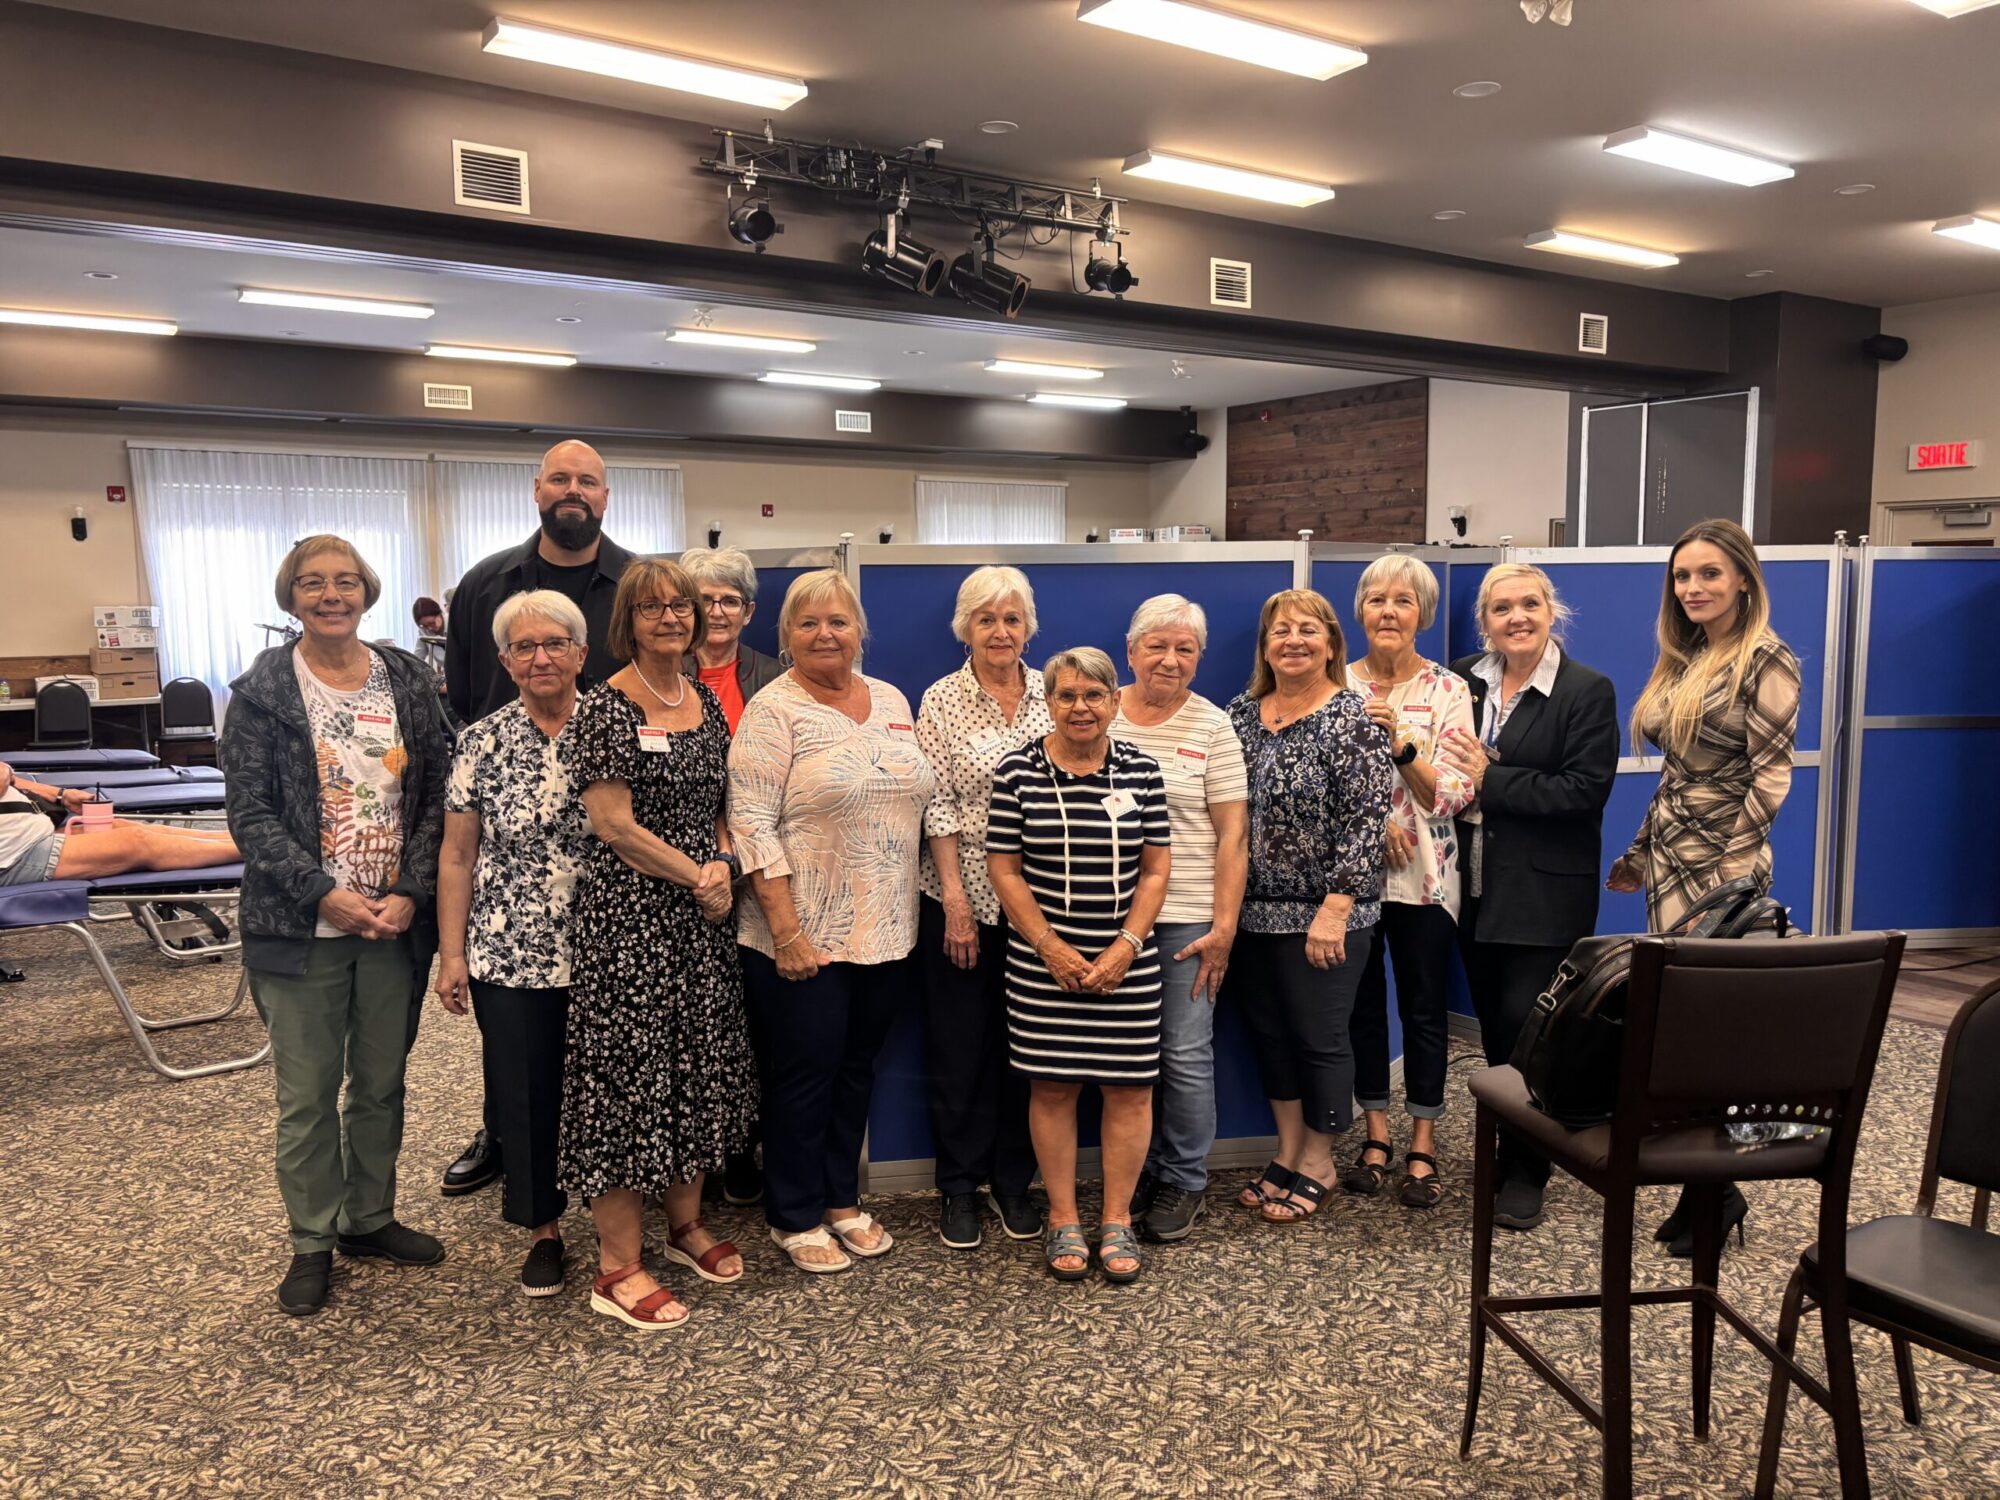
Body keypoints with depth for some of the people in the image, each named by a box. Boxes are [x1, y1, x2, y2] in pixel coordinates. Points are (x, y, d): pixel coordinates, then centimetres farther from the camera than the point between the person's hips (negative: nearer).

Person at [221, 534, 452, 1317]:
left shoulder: (408, 680, 3)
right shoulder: (262, 690, -4)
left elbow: (437, 795, 1)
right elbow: (249, 812, -7)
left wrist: (411, 893, -10)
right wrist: (323, 894, -17)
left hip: (396, 921, 2)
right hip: (302, 926, -2)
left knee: (382, 1081, 15)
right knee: (307, 1093, 8)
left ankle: (370, 1218, 33)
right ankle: (312, 1242, 24)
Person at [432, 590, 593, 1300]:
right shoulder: (483, 742, 0)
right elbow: (457, 856, 2)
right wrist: (451, 955, -1)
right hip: (509, 955, 1)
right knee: (525, 1094, 9)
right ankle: (543, 1228, 28)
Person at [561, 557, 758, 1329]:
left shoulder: (708, 703, 11)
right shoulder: (605, 708, -9)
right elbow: (615, 826, -14)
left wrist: (724, 864, -3)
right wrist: (697, 876, -9)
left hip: (702, 914, 7)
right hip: (628, 913, -7)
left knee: (703, 1063, 13)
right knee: (629, 1069, -2)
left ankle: (686, 1222, 31)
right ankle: (618, 1266, 8)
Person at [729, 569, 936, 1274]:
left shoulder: (892, 702, 9)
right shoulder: (773, 711, -10)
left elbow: (917, 801, 15)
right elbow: (751, 824, -15)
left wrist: (925, 906, 11)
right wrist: (786, 931, -19)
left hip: (886, 932, 6)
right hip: (804, 937, -6)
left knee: (857, 1066, 17)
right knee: (805, 1073, 6)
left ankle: (841, 1197, 34)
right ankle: (795, 1217, 24)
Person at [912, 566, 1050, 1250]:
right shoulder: (942, 700, -4)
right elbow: (937, 806, -7)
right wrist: (955, 898, -12)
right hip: (963, 893, -2)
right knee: (960, 1045, 7)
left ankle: (1014, 1181, 27)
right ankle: (959, 1186, 22)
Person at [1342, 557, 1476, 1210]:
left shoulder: (1448, 690, -2)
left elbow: (1454, 795, -9)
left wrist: (1399, 741, -23)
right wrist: (1371, 815, -15)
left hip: (1424, 874, -1)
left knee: (1424, 1009, 6)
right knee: (1361, 1005, 10)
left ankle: (1422, 1148, 19)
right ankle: (1376, 1137, 25)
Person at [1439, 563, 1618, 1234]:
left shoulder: (1588, 690, -6)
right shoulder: (1462, 680, 7)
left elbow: (1583, 790, -15)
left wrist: (1489, 780, -15)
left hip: (1545, 893, -5)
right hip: (1474, 888, 5)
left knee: (1526, 1027, -4)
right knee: (1493, 1027, 12)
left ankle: (1524, 1173, 11)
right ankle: (1508, 1148, 28)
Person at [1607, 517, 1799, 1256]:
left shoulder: (1766, 661, -10)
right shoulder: (1683, 660, 13)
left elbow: (1770, 777, -14)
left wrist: (1729, 874, -17)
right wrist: (1641, 852, 17)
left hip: (1721, 869, -7)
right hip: (1667, 861, 8)